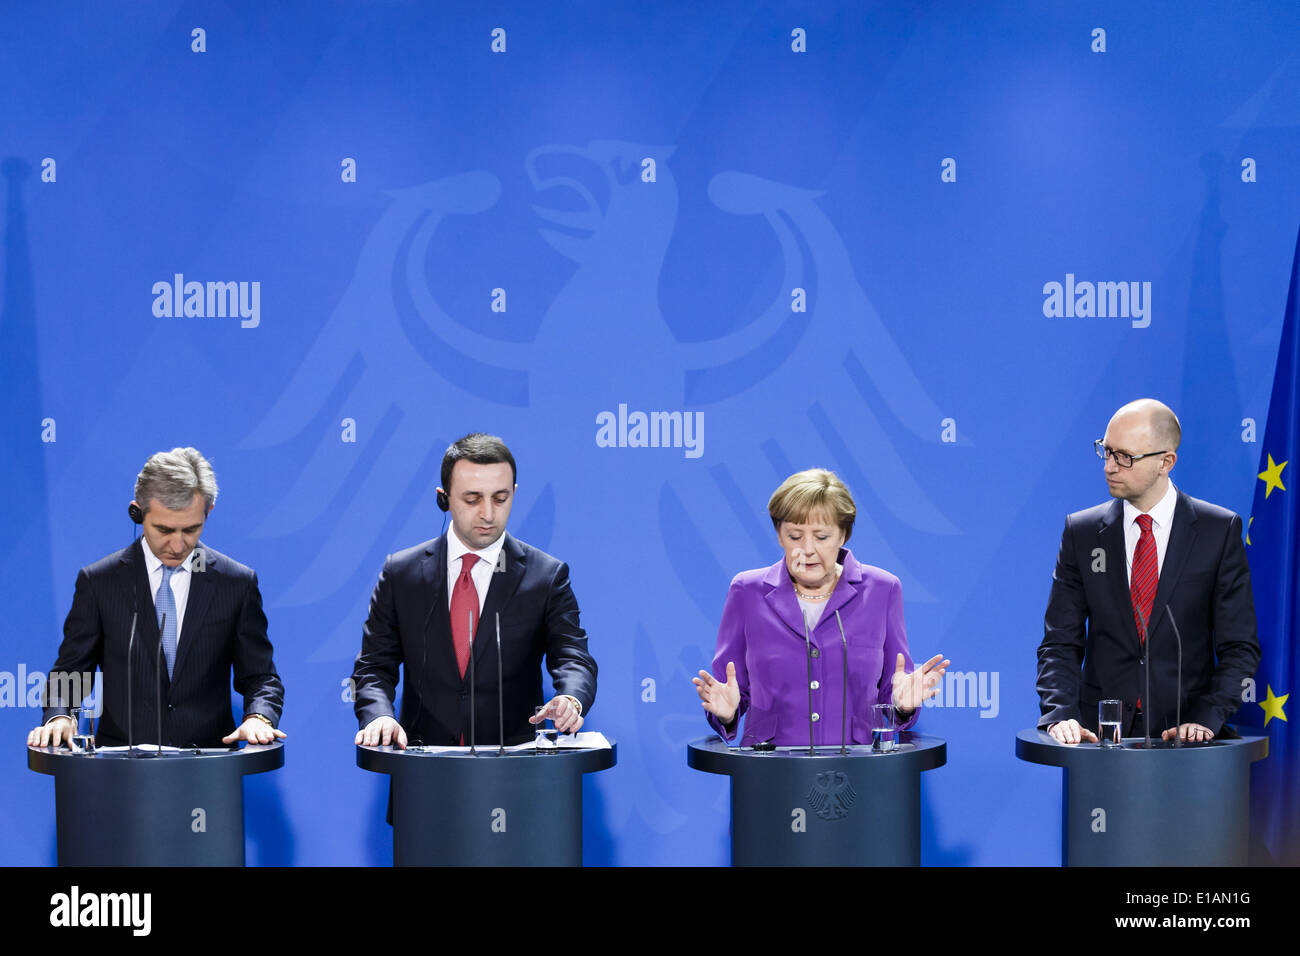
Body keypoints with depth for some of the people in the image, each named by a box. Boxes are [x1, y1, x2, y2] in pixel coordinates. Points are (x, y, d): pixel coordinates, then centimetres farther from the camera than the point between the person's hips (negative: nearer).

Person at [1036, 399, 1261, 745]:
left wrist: (1206, 719, -12)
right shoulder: (1081, 532, 7)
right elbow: (1060, 643, 5)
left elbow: (1239, 646, 2)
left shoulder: (1220, 530, 2)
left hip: (1183, 732, -1)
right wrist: (1060, 715, -11)